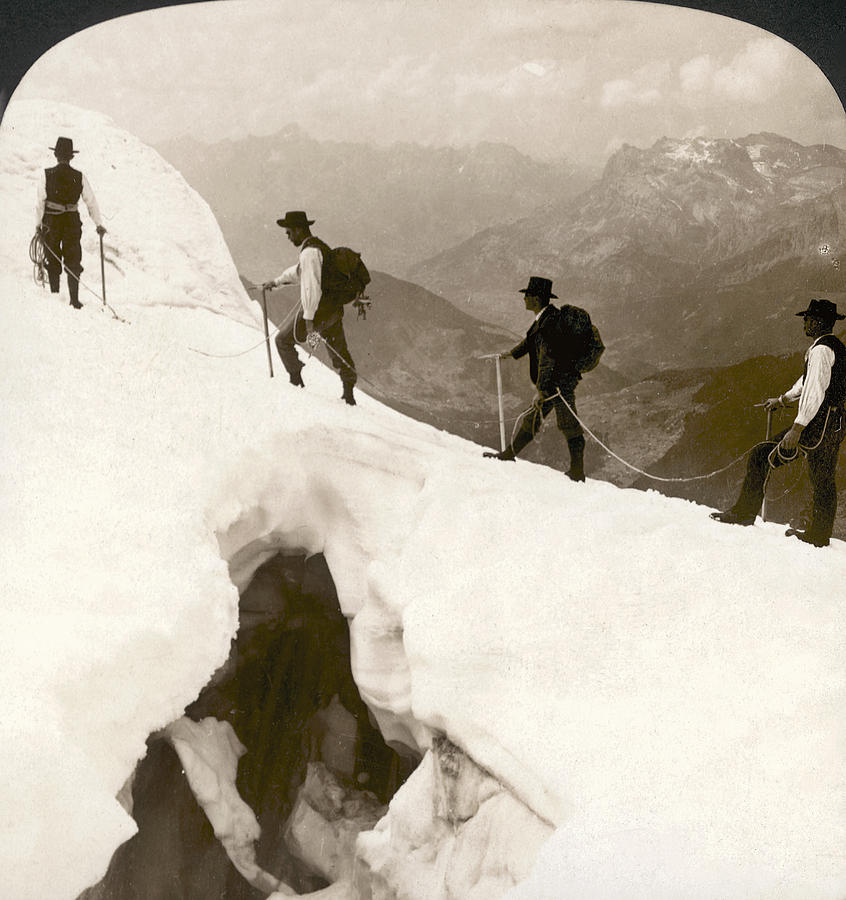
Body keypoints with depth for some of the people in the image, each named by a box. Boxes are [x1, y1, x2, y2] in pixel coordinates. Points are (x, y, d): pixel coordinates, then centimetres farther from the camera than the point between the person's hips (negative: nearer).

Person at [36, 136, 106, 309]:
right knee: (73, 262, 6)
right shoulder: (79, 177, -3)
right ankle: (74, 300, 0)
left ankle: (55, 294, 15)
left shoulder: (47, 175, -6)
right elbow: (91, 202, 1)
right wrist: (99, 224, 10)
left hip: (51, 222, -1)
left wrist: (38, 224, 7)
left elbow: (40, 202, -4)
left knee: (53, 261, 13)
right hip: (73, 222, 1)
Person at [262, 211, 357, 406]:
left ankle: (296, 380, 11)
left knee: (283, 340, 6)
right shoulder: (319, 246, 15)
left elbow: (311, 287, -25)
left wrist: (309, 319, -26)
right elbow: (298, 271, 32)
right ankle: (349, 393, 22)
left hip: (319, 312, -9)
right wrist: (276, 281, 42)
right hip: (335, 311, 9)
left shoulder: (310, 252, -18)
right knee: (339, 351, 16)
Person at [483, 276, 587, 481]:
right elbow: (532, 339, 30)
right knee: (532, 418, 19)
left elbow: (547, 359, -26)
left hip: (561, 381, -10)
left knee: (568, 424, -4)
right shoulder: (544, 318, 10)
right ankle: (509, 454, 31)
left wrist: (543, 389, -28)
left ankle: (577, 473, 3)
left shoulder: (550, 322, -21)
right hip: (553, 382, 10)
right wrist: (513, 353, 45)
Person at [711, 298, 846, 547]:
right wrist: (783, 399, 41)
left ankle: (745, 512, -2)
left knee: (761, 455, -5)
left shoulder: (820, 349, -15)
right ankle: (818, 535, 22)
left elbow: (815, 392, -24)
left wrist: (797, 428, -27)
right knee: (823, 480, 14)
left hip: (816, 425, -10)